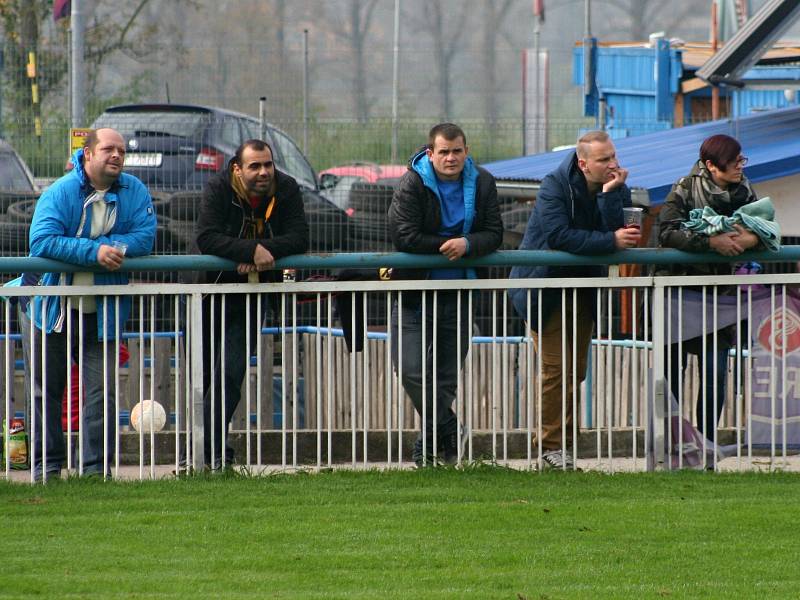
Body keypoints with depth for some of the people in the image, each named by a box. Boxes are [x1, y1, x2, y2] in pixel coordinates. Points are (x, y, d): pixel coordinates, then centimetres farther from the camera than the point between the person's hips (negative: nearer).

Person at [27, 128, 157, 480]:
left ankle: (96, 467, -1)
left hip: (101, 312, 1)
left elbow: (145, 237, -9)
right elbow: (41, 240, -20)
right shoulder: (60, 192, -9)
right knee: (47, 388, 7)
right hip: (54, 308, -1)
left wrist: (107, 247, -21)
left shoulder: (134, 193, 0)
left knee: (101, 391, -5)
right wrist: (94, 252, -26)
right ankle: (47, 463, 18)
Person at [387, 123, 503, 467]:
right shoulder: (412, 185, -11)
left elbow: (493, 234, -4)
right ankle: (448, 432, -1)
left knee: (447, 374, 7)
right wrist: (448, 245, -15)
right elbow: (404, 236, -19)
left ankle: (434, 436, 21)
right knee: (411, 369, -13)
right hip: (415, 291, -3)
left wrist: (467, 244, -24)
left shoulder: (482, 184, 0)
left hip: (457, 292, 3)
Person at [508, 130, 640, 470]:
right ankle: (551, 445, -6)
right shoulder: (555, 186, -16)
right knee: (556, 367, -11)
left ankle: (564, 440, 13)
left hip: (584, 286, 5)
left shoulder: (617, 188, -3)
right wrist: (611, 241, -28)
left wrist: (609, 194, -25)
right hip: (547, 285, -5)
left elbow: (615, 232, -17)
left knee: (575, 369, 6)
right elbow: (559, 236, -28)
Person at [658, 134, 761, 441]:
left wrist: (751, 238, -22)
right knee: (672, 369, 1)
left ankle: (706, 442, 5)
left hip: (718, 292, 3)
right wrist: (711, 242, -30)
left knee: (716, 372, -4)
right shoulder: (685, 190, -9)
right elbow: (668, 232, -21)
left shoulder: (744, 192, 4)